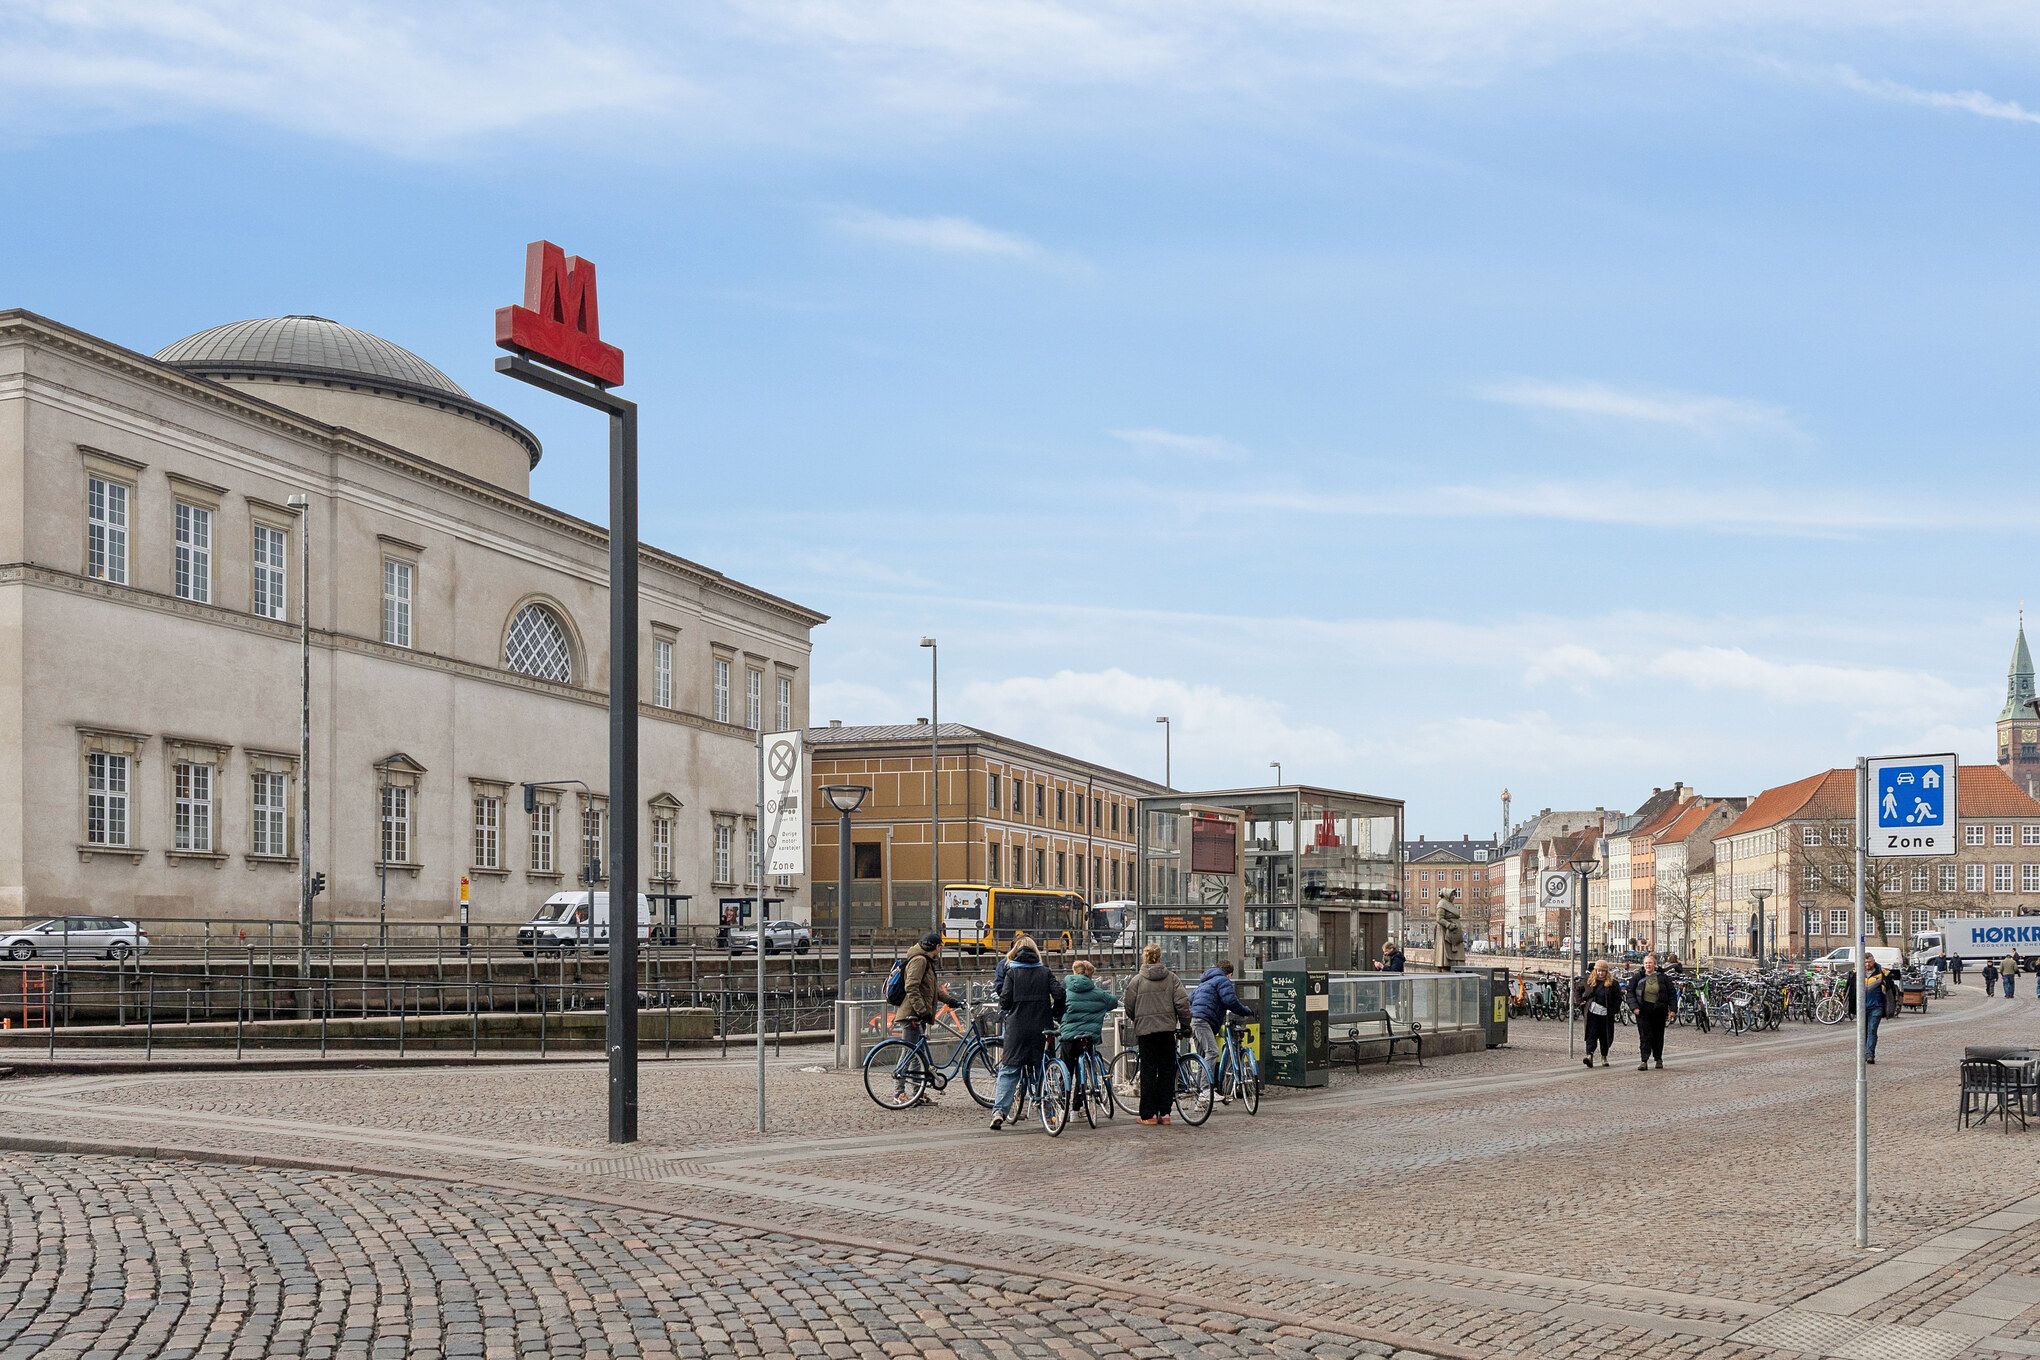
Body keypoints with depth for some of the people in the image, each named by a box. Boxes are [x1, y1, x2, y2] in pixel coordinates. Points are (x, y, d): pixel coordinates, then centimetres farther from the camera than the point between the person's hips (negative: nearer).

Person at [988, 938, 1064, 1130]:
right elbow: (1058, 993, -4)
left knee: (1009, 1069, 0)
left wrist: (1004, 1007, 15)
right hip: (1042, 1027, 2)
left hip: (1017, 1027, -2)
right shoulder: (1045, 972, 8)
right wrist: (1054, 1013, 12)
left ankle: (999, 1111, -14)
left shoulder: (1012, 972, 2)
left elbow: (1005, 998, -7)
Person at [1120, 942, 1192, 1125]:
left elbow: (1129, 1007, 2)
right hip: (1168, 1029, 1)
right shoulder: (1172, 978, 3)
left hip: (1145, 1030, -1)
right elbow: (1182, 1002, -2)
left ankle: (1148, 1114, 2)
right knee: (1167, 1070, 9)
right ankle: (1164, 1112, 9)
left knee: (1148, 1071, 3)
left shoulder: (1137, 980, -1)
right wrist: (1185, 1025, 7)